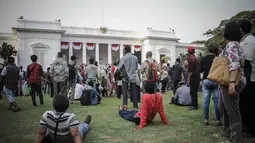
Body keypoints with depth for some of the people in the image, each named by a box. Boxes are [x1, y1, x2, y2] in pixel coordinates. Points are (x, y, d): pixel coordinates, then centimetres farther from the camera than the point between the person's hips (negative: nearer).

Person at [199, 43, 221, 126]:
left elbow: (200, 70, 3)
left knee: (206, 101, 4)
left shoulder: (203, 59, 2)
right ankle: (218, 120, 7)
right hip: (215, 81, -2)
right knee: (216, 101, 3)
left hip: (206, 81, 2)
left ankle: (206, 120, 7)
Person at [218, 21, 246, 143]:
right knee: (224, 108, 19)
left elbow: (234, 65, -24)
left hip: (231, 83, -11)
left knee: (232, 110, -6)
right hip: (227, 82, 11)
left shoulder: (231, 45, -11)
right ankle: (227, 132, 32)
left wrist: (232, 82, -33)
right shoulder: (234, 45, 20)